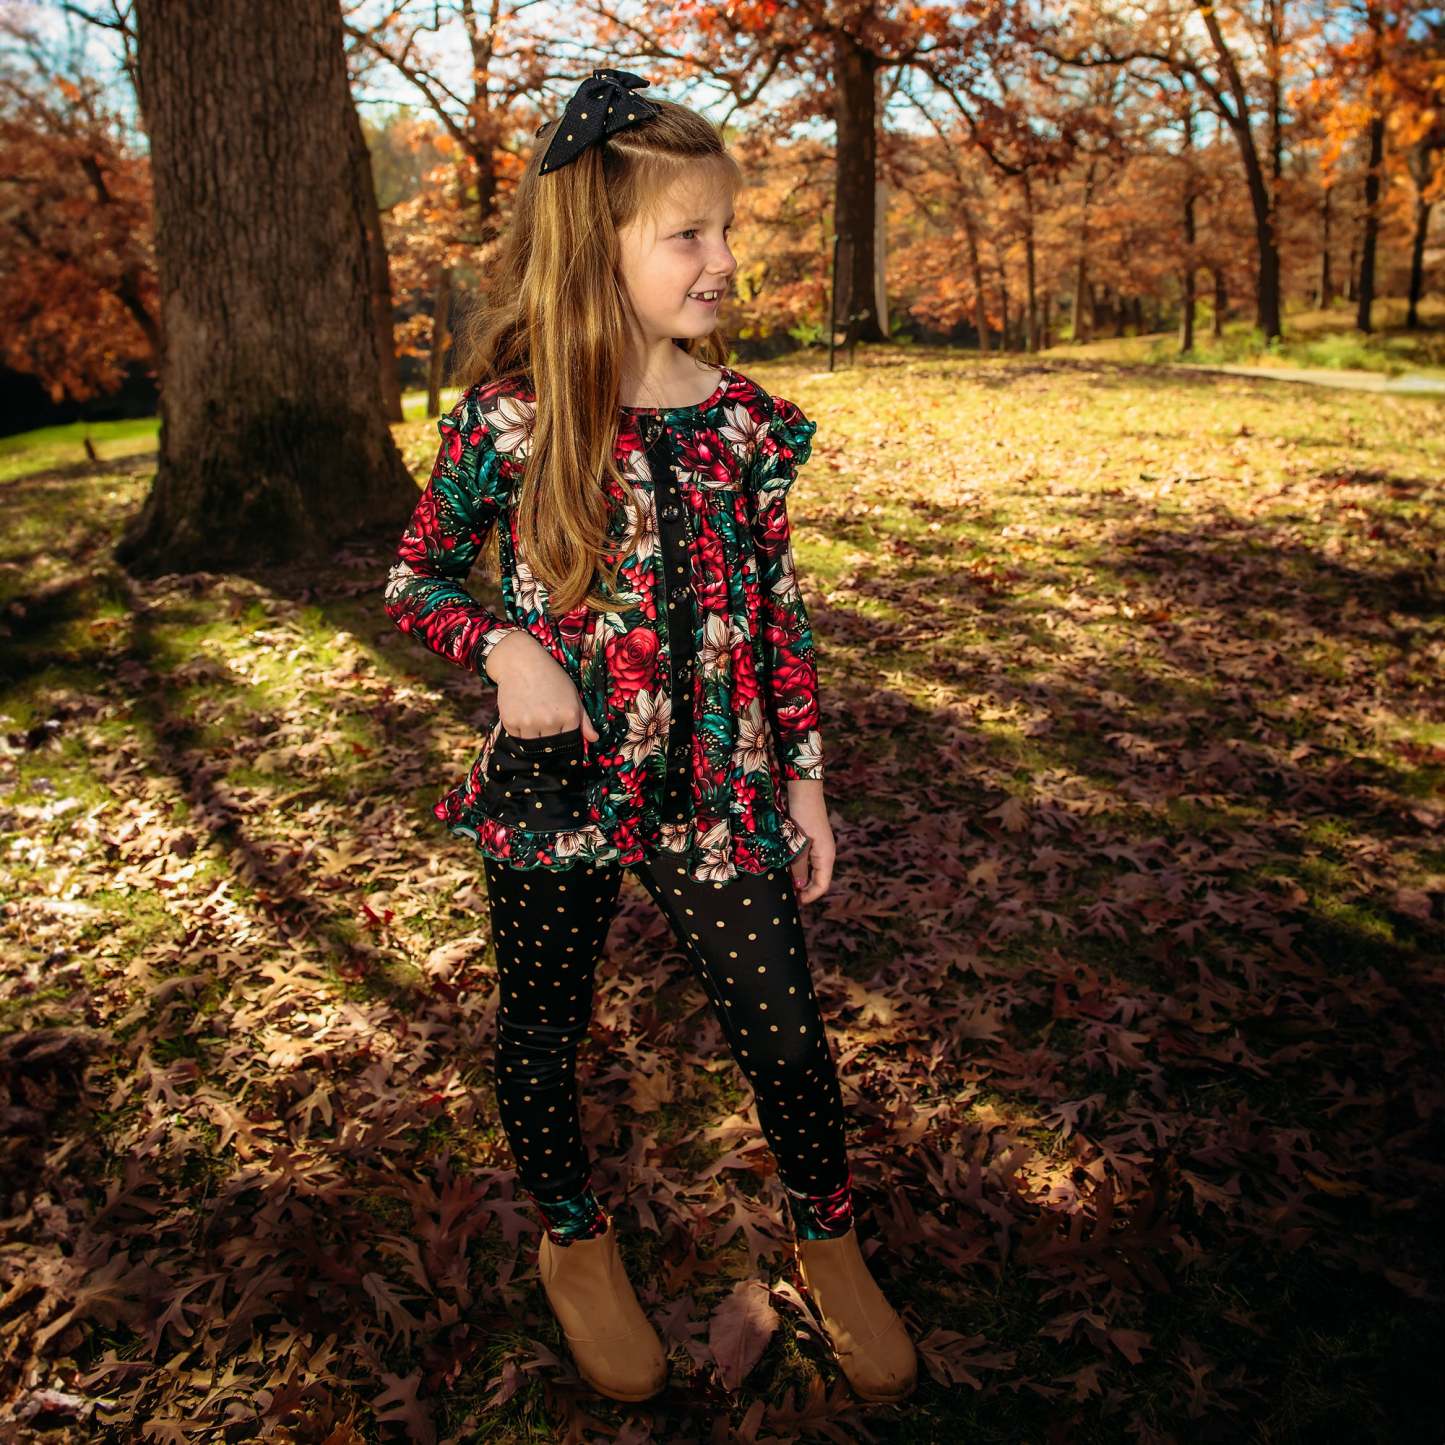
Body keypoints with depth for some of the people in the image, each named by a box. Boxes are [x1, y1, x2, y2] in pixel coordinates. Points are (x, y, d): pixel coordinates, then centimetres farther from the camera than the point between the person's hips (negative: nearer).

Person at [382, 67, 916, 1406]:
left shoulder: (743, 418, -1)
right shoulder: (511, 417, -10)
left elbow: (779, 612, 5)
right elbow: (414, 581, 0)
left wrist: (803, 776, 6)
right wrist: (503, 644, -20)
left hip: (716, 791, 2)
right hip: (557, 789, -1)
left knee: (786, 1035, 8)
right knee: (542, 1033, 16)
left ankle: (829, 1242, 37)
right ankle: (572, 1241, 45)